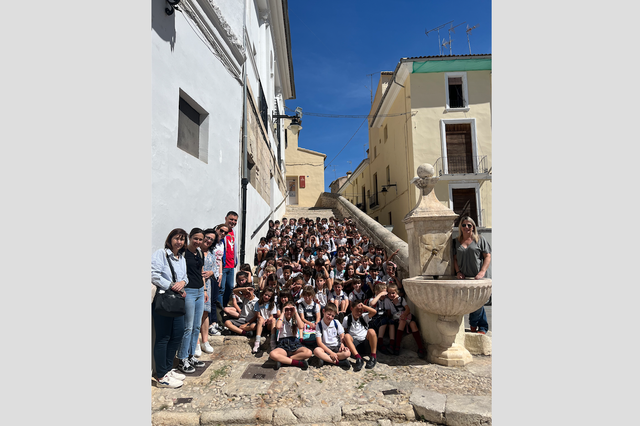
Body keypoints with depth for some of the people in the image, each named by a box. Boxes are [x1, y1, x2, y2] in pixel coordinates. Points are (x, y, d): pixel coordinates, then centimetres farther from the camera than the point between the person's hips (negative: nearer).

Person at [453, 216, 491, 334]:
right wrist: (458, 272, -3)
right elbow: (455, 258, 11)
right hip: (465, 278, 3)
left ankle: (473, 324, 13)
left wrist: (482, 272, -12)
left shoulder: (480, 239, 3)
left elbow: (487, 256, 0)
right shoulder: (456, 242, 10)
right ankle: (483, 328, 21)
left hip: (480, 277, -2)